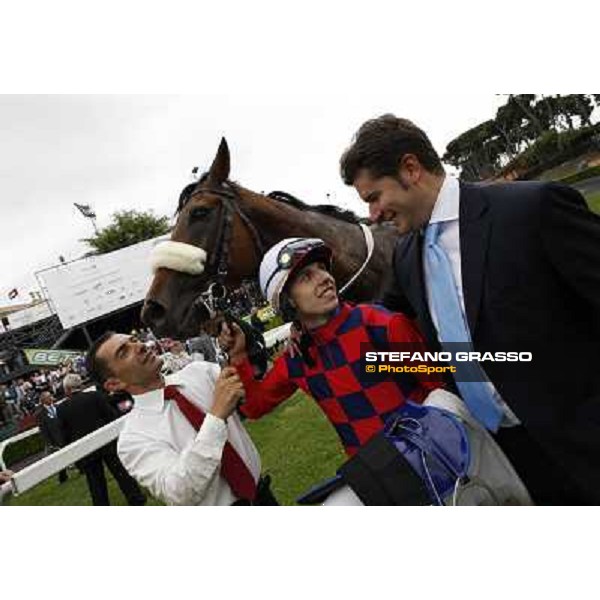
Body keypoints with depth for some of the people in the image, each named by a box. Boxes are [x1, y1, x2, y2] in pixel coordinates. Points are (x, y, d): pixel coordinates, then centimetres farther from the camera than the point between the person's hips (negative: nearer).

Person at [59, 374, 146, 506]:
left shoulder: (61, 409, -4)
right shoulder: (95, 396, -7)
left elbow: (65, 435, 2)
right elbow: (112, 416, -7)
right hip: (107, 443, 0)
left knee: (96, 484, 11)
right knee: (122, 473, 10)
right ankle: (137, 501, 17)